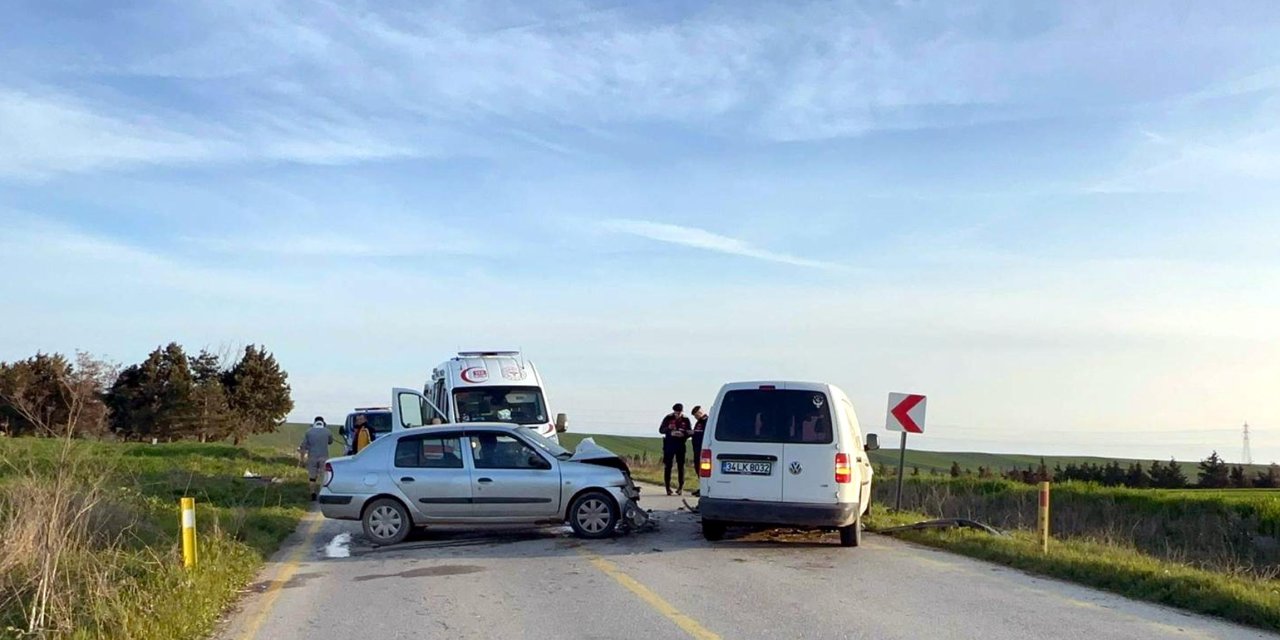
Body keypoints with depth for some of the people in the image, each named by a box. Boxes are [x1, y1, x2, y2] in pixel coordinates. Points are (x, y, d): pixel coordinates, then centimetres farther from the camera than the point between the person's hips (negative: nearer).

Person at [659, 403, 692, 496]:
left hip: (680, 445, 1)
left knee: (681, 466, 2)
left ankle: (681, 487, 9)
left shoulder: (685, 420, 2)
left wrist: (684, 433, -19)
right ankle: (668, 488, 6)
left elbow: (690, 432, 4)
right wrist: (668, 428, -19)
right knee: (668, 466, 0)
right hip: (669, 444, -1)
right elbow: (660, 430, 2)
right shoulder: (668, 418, 0)